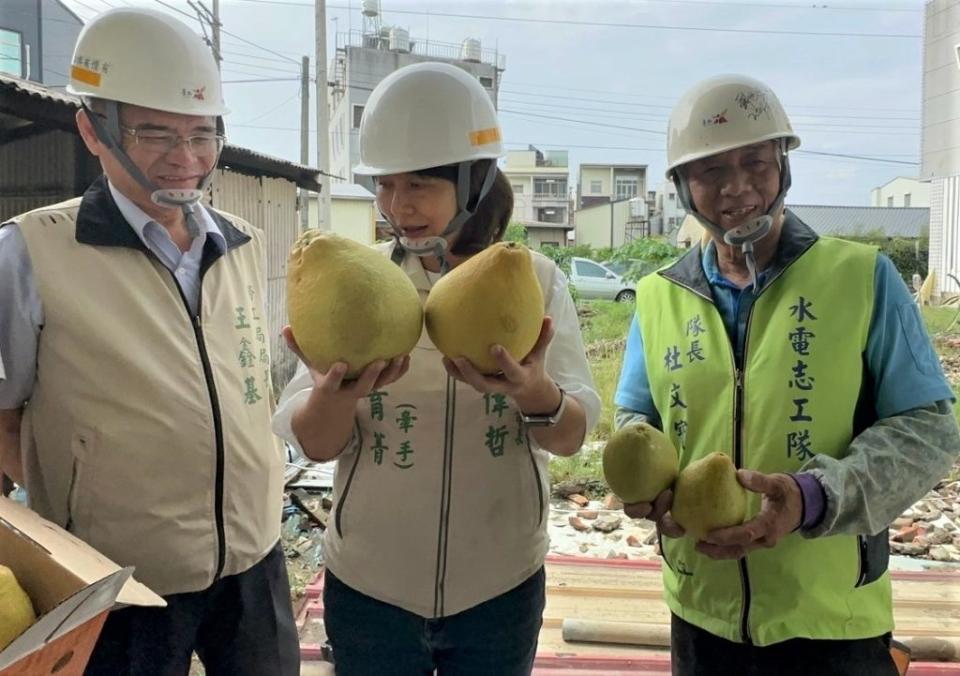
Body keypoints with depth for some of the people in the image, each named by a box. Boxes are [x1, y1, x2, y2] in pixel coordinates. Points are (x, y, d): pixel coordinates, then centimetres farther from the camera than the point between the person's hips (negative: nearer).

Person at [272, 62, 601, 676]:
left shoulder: (535, 280, -6)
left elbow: (572, 436, -10)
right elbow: (313, 443, -10)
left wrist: (535, 394, -32)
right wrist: (335, 395, -33)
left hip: (500, 588, 1)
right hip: (369, 587, 0)